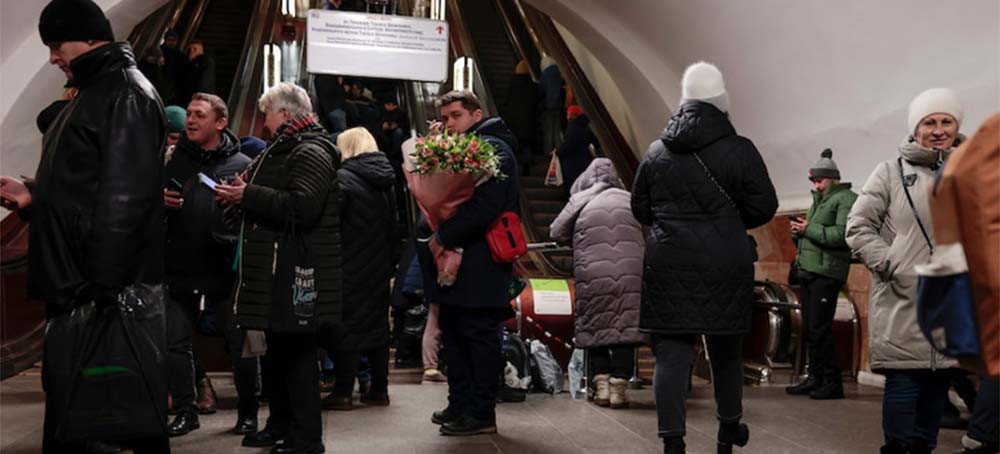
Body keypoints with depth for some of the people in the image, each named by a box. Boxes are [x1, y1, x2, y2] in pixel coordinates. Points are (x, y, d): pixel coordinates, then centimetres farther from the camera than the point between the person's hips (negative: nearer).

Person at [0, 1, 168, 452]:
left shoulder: (127, 93, -11)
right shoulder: (94, 93, 20)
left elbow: (123, 200, -20)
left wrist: (100, 289, -23)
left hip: (106, 297, -11)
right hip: (75, 290, 11)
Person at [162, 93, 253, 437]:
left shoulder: (241, 165, -2)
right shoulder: (174, 160, 10)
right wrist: (158, 201, -4)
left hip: (229, 272, -3)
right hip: (181, 271, 4)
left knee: (241, 344, 4)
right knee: (174, 342, 5)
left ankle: (248, 411, 21)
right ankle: (186, 411, 19)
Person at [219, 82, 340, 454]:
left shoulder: (311, 153, -13)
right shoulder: (285, 149, 21)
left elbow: (300, 207, -26)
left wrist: (248, 195, -19)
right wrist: (240, 197, 10)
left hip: (296, 273, -11)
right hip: (275, 269, 11)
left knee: (296, 353, -6)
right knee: (276, 351, 17)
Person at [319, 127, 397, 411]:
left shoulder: (344, 177, -11)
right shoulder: (386, 181, 10)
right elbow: (394, 226, 13)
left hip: (351, 267, -6)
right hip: (380, 267, 6)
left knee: (347, 324, -1)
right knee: (378, 322, 12)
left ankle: (343, 392, 0)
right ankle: (379, 390, 16)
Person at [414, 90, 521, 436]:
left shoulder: (492, 148, -10)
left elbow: (485, 205, -22)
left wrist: (444, 236, -18)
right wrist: (433, 232, 1)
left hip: (480, 263, -10)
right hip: (456, 262, 10)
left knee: (479, 335, -4)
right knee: (453, 331, 13)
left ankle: (482, 414, 2)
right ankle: (460, 404, 23)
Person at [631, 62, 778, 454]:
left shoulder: (656, 152, 4)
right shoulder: (739, 150, -6)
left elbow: (640, 209, 10)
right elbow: (764, 207, -4)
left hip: (668, 265, 1)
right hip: (725, 268, -1)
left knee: (671, 354, 2)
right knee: (726, 351, 15)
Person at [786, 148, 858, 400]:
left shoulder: (846, 199, -4)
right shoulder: (818, 201, 24)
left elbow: (842, 235, -19)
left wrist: (809, 229, -14)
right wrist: (798, 231, 4)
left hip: (827, 273, -9)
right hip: (808, 272, 9)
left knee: (819, 329, -10)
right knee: (810, 329, 10)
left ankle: (832, 382, -3)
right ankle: (815, 378, 16)